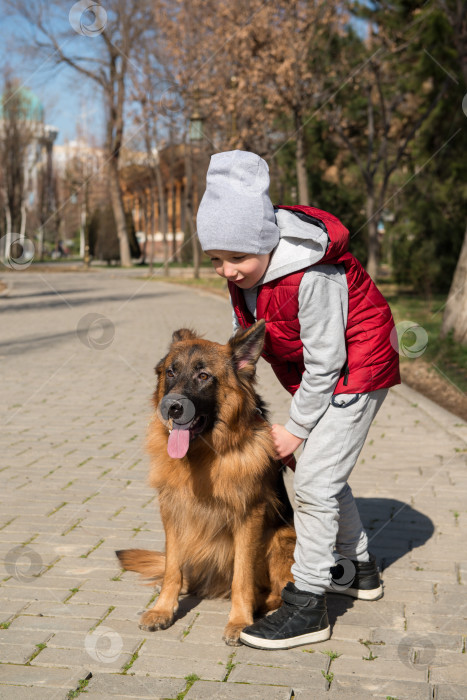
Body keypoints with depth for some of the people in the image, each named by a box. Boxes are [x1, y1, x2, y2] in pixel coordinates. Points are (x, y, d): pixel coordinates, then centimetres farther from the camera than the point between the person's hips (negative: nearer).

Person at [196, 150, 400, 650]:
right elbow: (247, 333, 7)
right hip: (319, 373, 9)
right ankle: (358, 570, 38)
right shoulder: (246, 268, -8)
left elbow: (325, 361, -26)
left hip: (356, 370, -9)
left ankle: (306, 607, -2)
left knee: (314, 481, -12)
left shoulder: (310, 275, -34)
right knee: (325, 473, 19)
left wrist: (297, 427, -16)